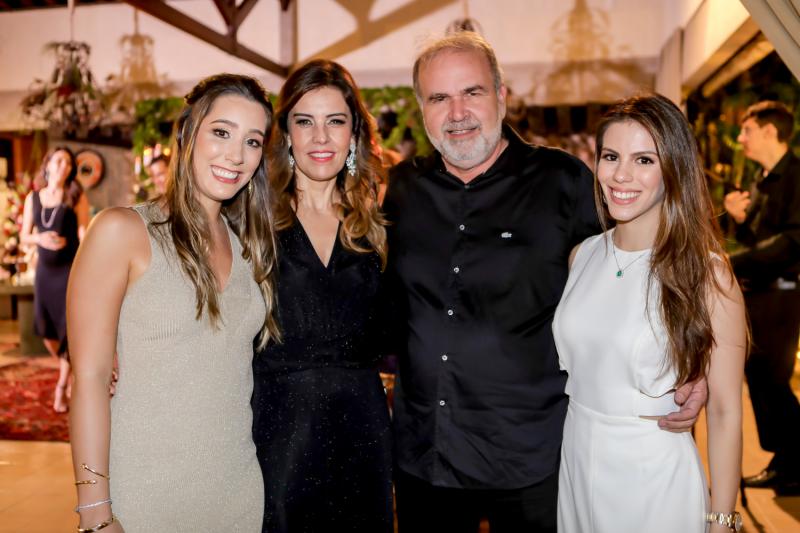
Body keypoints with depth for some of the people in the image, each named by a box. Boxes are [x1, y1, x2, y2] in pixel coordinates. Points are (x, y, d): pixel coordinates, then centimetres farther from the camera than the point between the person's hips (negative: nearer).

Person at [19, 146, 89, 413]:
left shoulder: (76, 197, -3)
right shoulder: (33, 198, 7)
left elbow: (84, 234, -6)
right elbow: (24, 236, 9)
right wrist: (40, 239, -14)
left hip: (70, 269, -4)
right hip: (45, 269, 4)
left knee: (69, 327, -5)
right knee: (45, 328, 9)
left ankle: (61, 387, 8)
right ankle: (70, 371, 35)